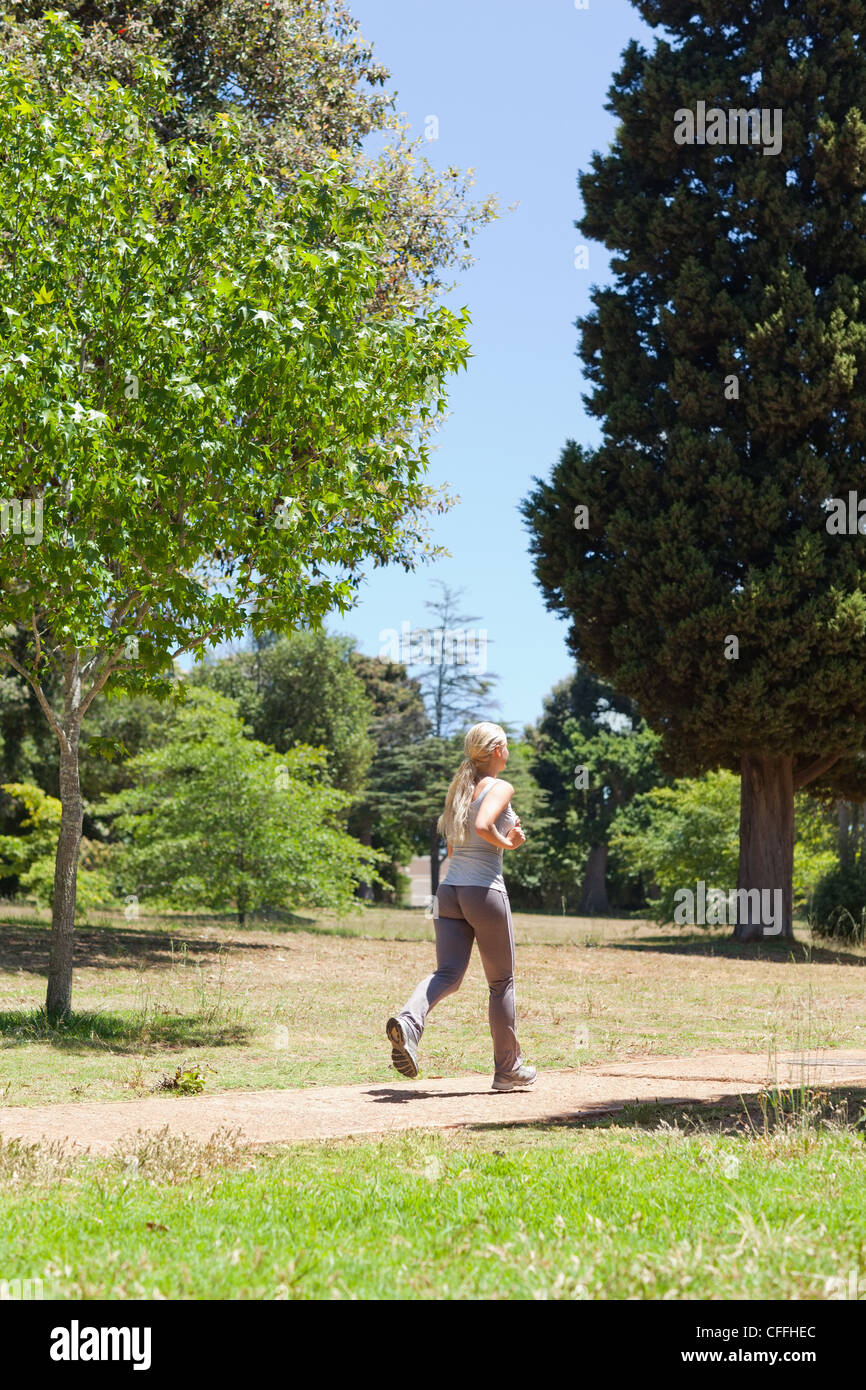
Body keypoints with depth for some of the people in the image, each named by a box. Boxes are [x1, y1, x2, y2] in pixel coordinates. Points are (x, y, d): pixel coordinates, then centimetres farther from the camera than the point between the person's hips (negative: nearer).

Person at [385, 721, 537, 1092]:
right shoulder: (500, 788, -6)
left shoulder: (459, 789, 16)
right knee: (501, 982, 9)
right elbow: (483, 826, -25)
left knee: (447, 974, -2)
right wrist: (506, 842, -7)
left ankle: (409, 1020, -33)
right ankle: (508, 1068, 17)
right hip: (485, 892, -6)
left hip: (449, 891, 6)